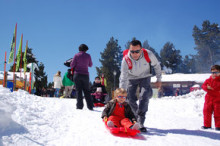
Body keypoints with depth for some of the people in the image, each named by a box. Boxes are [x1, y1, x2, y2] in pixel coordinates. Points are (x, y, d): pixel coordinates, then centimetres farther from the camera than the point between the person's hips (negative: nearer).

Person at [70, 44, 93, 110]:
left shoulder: (76, 55, -5)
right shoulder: (88, 56, 0)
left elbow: (72, 65, -4)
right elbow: (90, 65, 12)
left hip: (77, 75, -2)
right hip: (85, 75, 2)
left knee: (78, 90, 4)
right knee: (86, 91, 9)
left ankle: (79, 105, 0)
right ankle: (90, 106, 5)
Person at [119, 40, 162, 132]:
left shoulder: (148, 54, -29)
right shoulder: (126, 60, -30)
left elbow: (156, 65, -7)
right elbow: (123, 78, -27)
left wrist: (159, 79, -2)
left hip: (144, 77, 0)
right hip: (131, 78, 1)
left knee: (144, 97, -18)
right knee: (130, 99, -4)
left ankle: (140, 123, -12)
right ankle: (136, 118, 20)